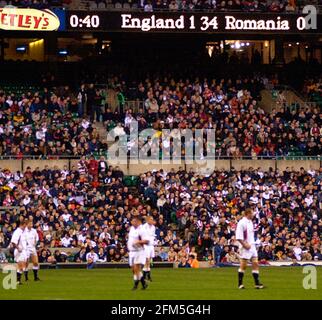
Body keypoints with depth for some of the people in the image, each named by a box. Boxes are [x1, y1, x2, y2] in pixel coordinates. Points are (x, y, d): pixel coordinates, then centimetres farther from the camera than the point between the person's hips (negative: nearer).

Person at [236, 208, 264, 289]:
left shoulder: (250, 222, 14)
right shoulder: (242, 223, -14)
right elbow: (238, 237, -19)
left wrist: (252, 243, 14)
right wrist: (245, 245, -21)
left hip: (252, 246, 8)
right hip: (246, 247, -8)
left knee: (255, 263, 2)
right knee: (243, 265, -2)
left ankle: (257, 283, 3)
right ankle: (240, 284, 8)